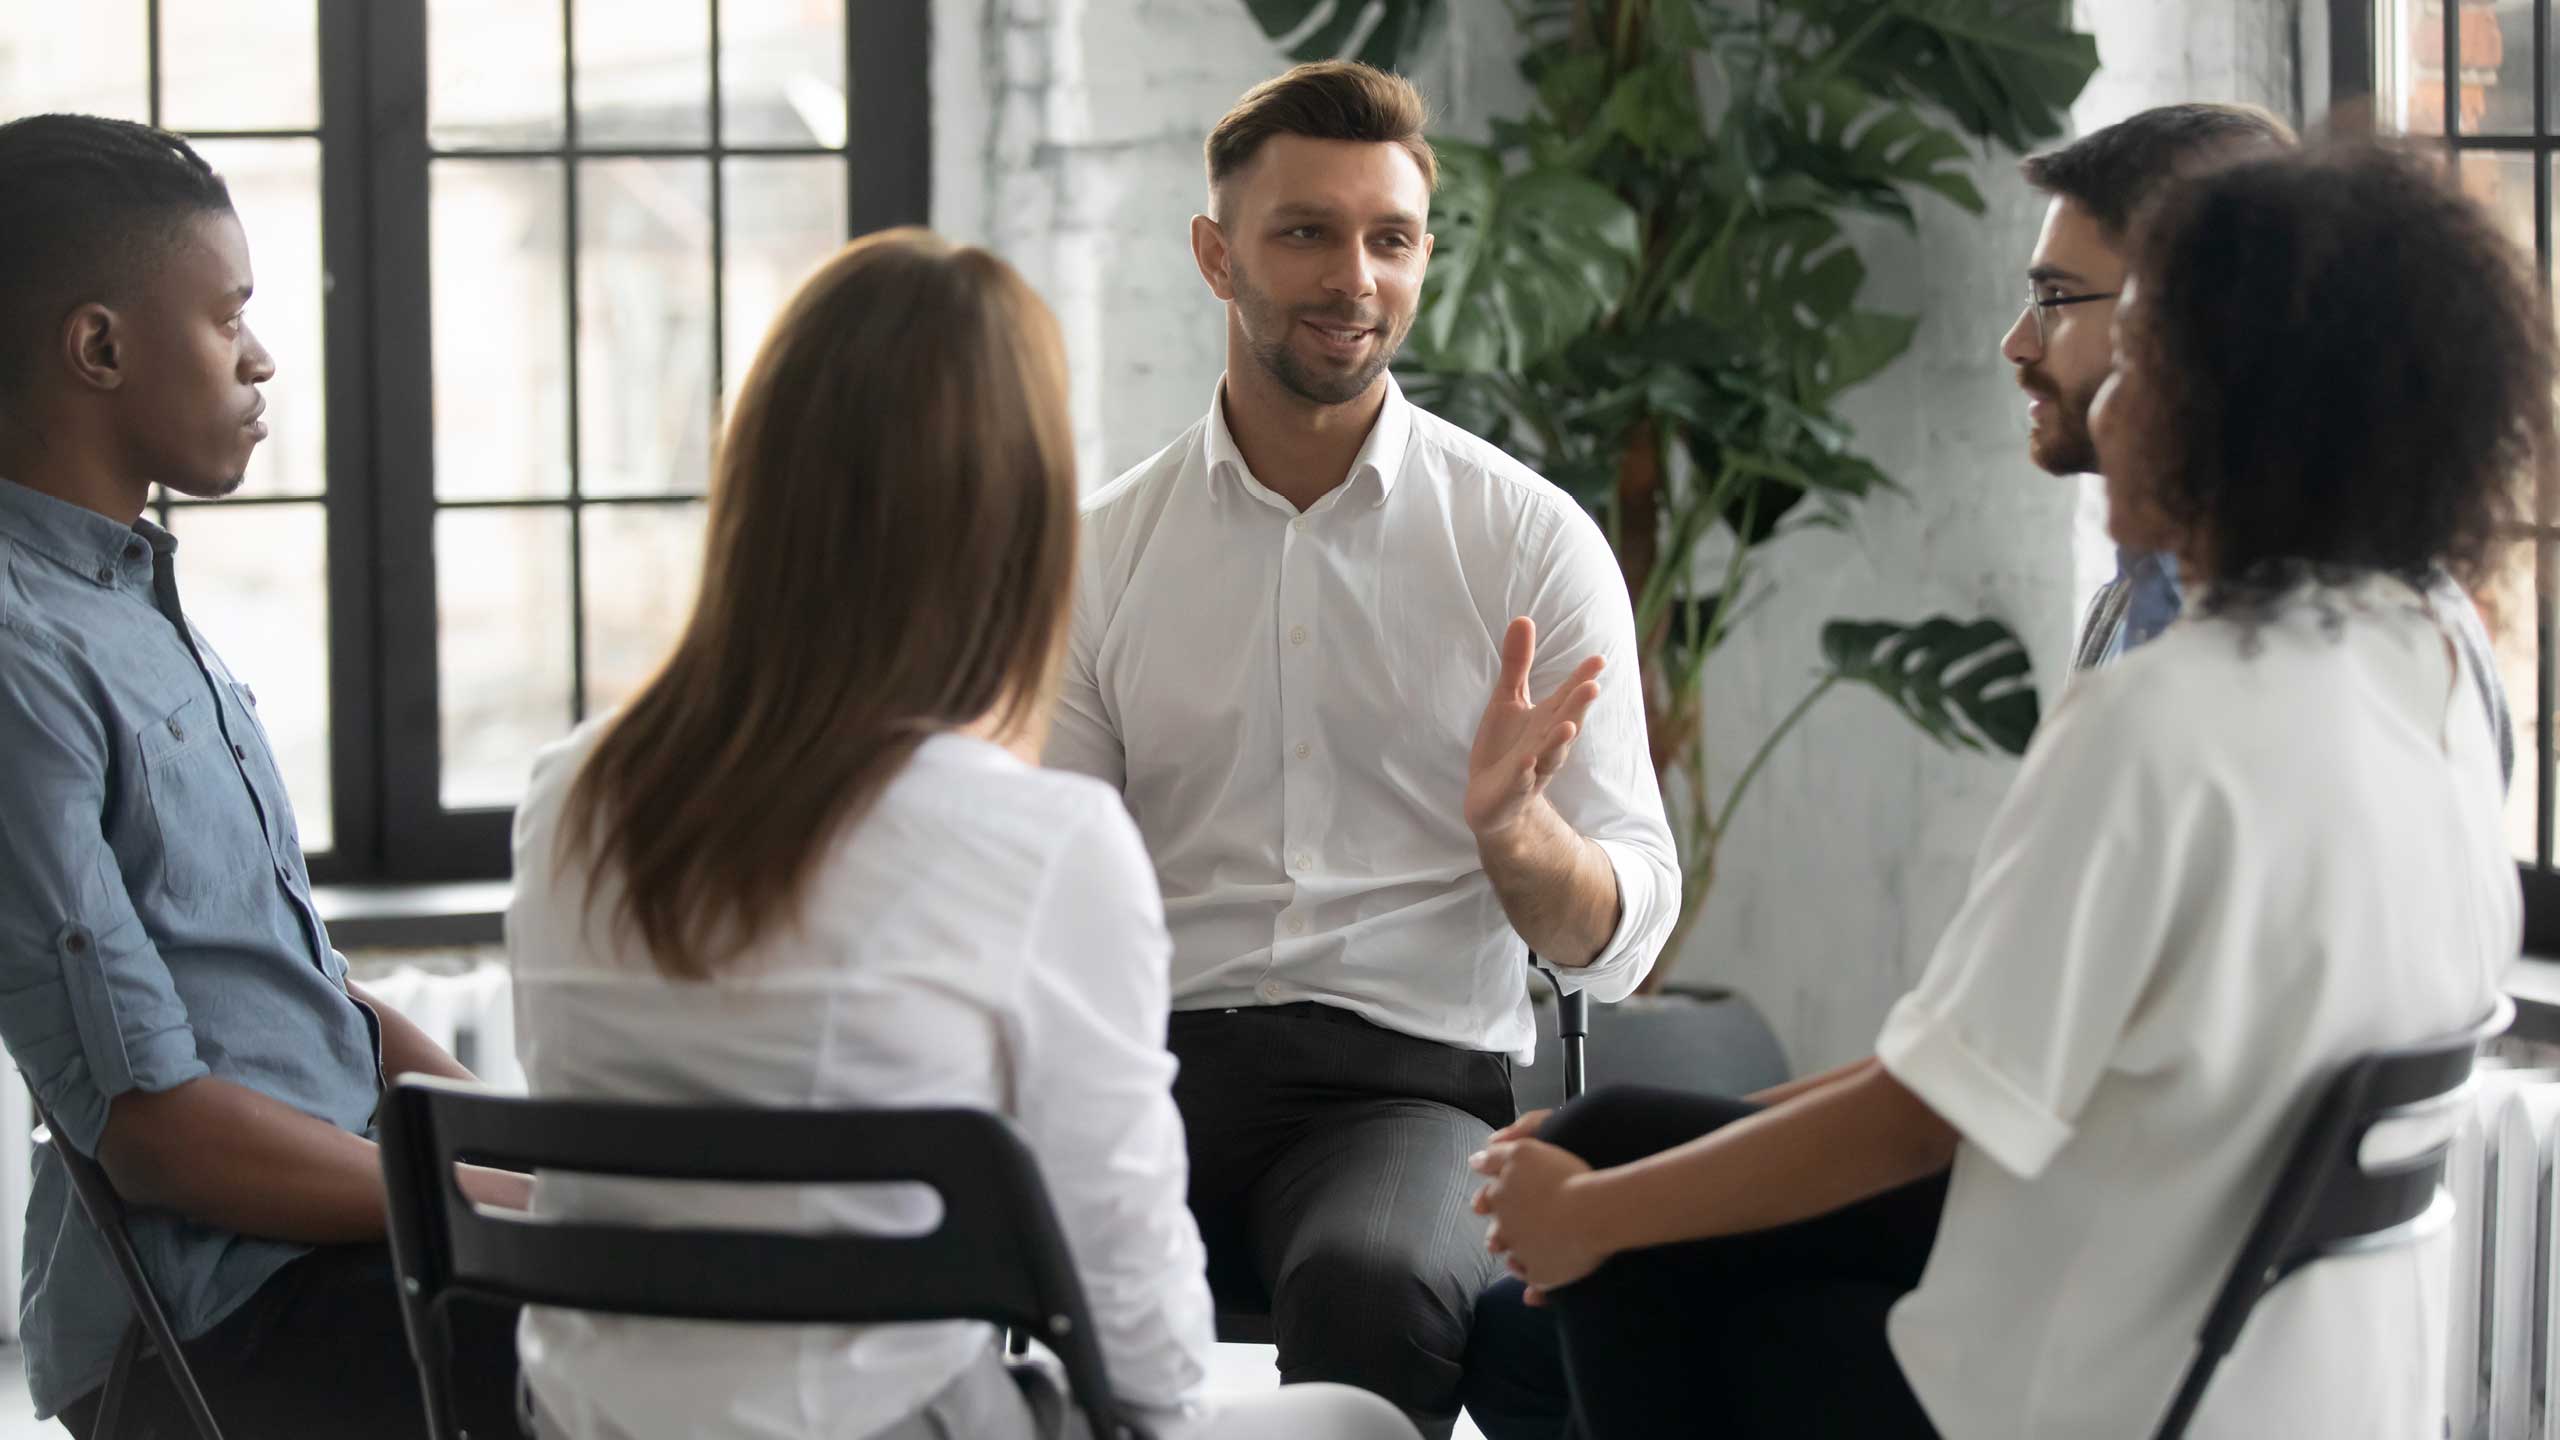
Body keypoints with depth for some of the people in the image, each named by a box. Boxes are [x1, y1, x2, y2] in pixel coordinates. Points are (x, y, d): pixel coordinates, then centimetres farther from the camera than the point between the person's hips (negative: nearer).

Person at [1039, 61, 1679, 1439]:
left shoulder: (1532, 539, 6)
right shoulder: (1103, 548, 12)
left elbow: (1617, 938, 2)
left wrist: (1512, 827, -20)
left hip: (1416, 1075, -1)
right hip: (1153, 1062, 1)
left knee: (1370, 1280, -37)